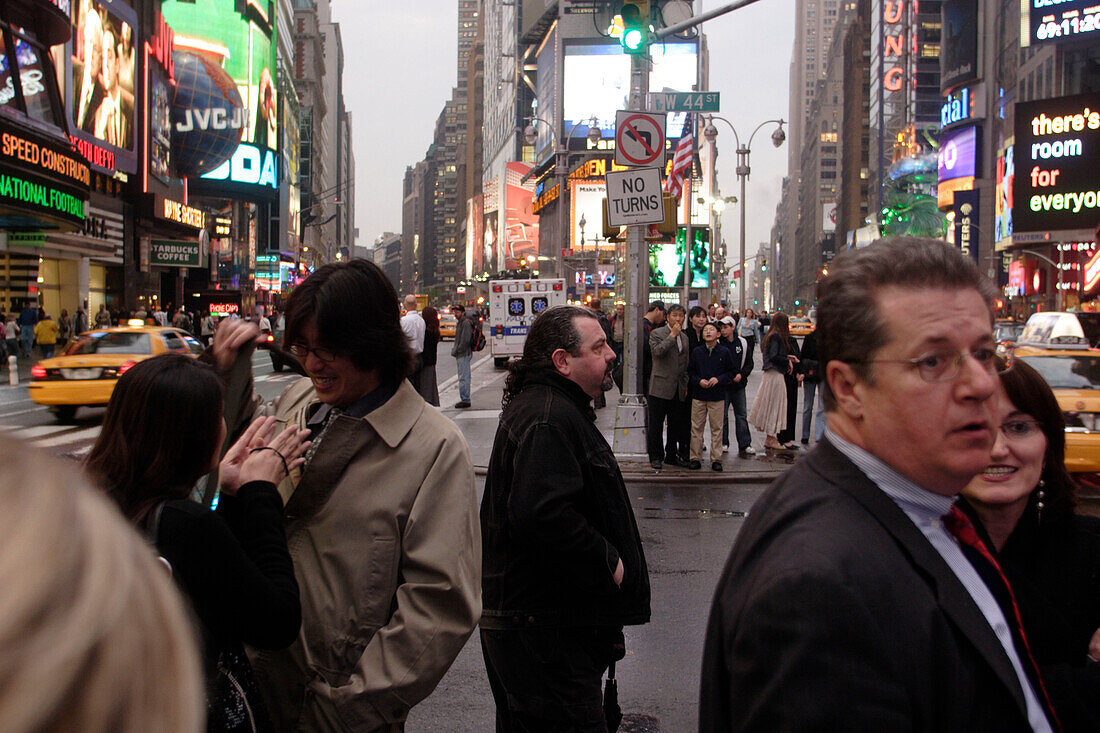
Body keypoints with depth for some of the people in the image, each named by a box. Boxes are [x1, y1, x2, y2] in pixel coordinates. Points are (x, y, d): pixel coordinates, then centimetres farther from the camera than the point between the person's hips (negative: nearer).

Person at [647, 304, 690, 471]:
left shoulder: (684, 337, 16)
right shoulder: (657, 333, -3)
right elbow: (657, 351, -22)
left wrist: (685, 385, 14)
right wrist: (672, 335, -17)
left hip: (678, 389, 6)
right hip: (660, 386, -6)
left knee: (676, 424, 11)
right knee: (655, 424, 0)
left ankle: (672, 455, 22)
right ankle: (655, 457, 9)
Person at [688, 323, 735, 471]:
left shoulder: (724, 352, 1)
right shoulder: (697, 352, 4)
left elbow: (731, 372, 5)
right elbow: (690, 372, 9)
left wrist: (719, 379, -11)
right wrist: (699, 381, -9)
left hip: (717, 396, -1)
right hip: (699, 395, 1)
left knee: (716, 428, 1)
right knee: (696, 427, 2)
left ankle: (716, 459, 10)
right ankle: (696, 458, 10)